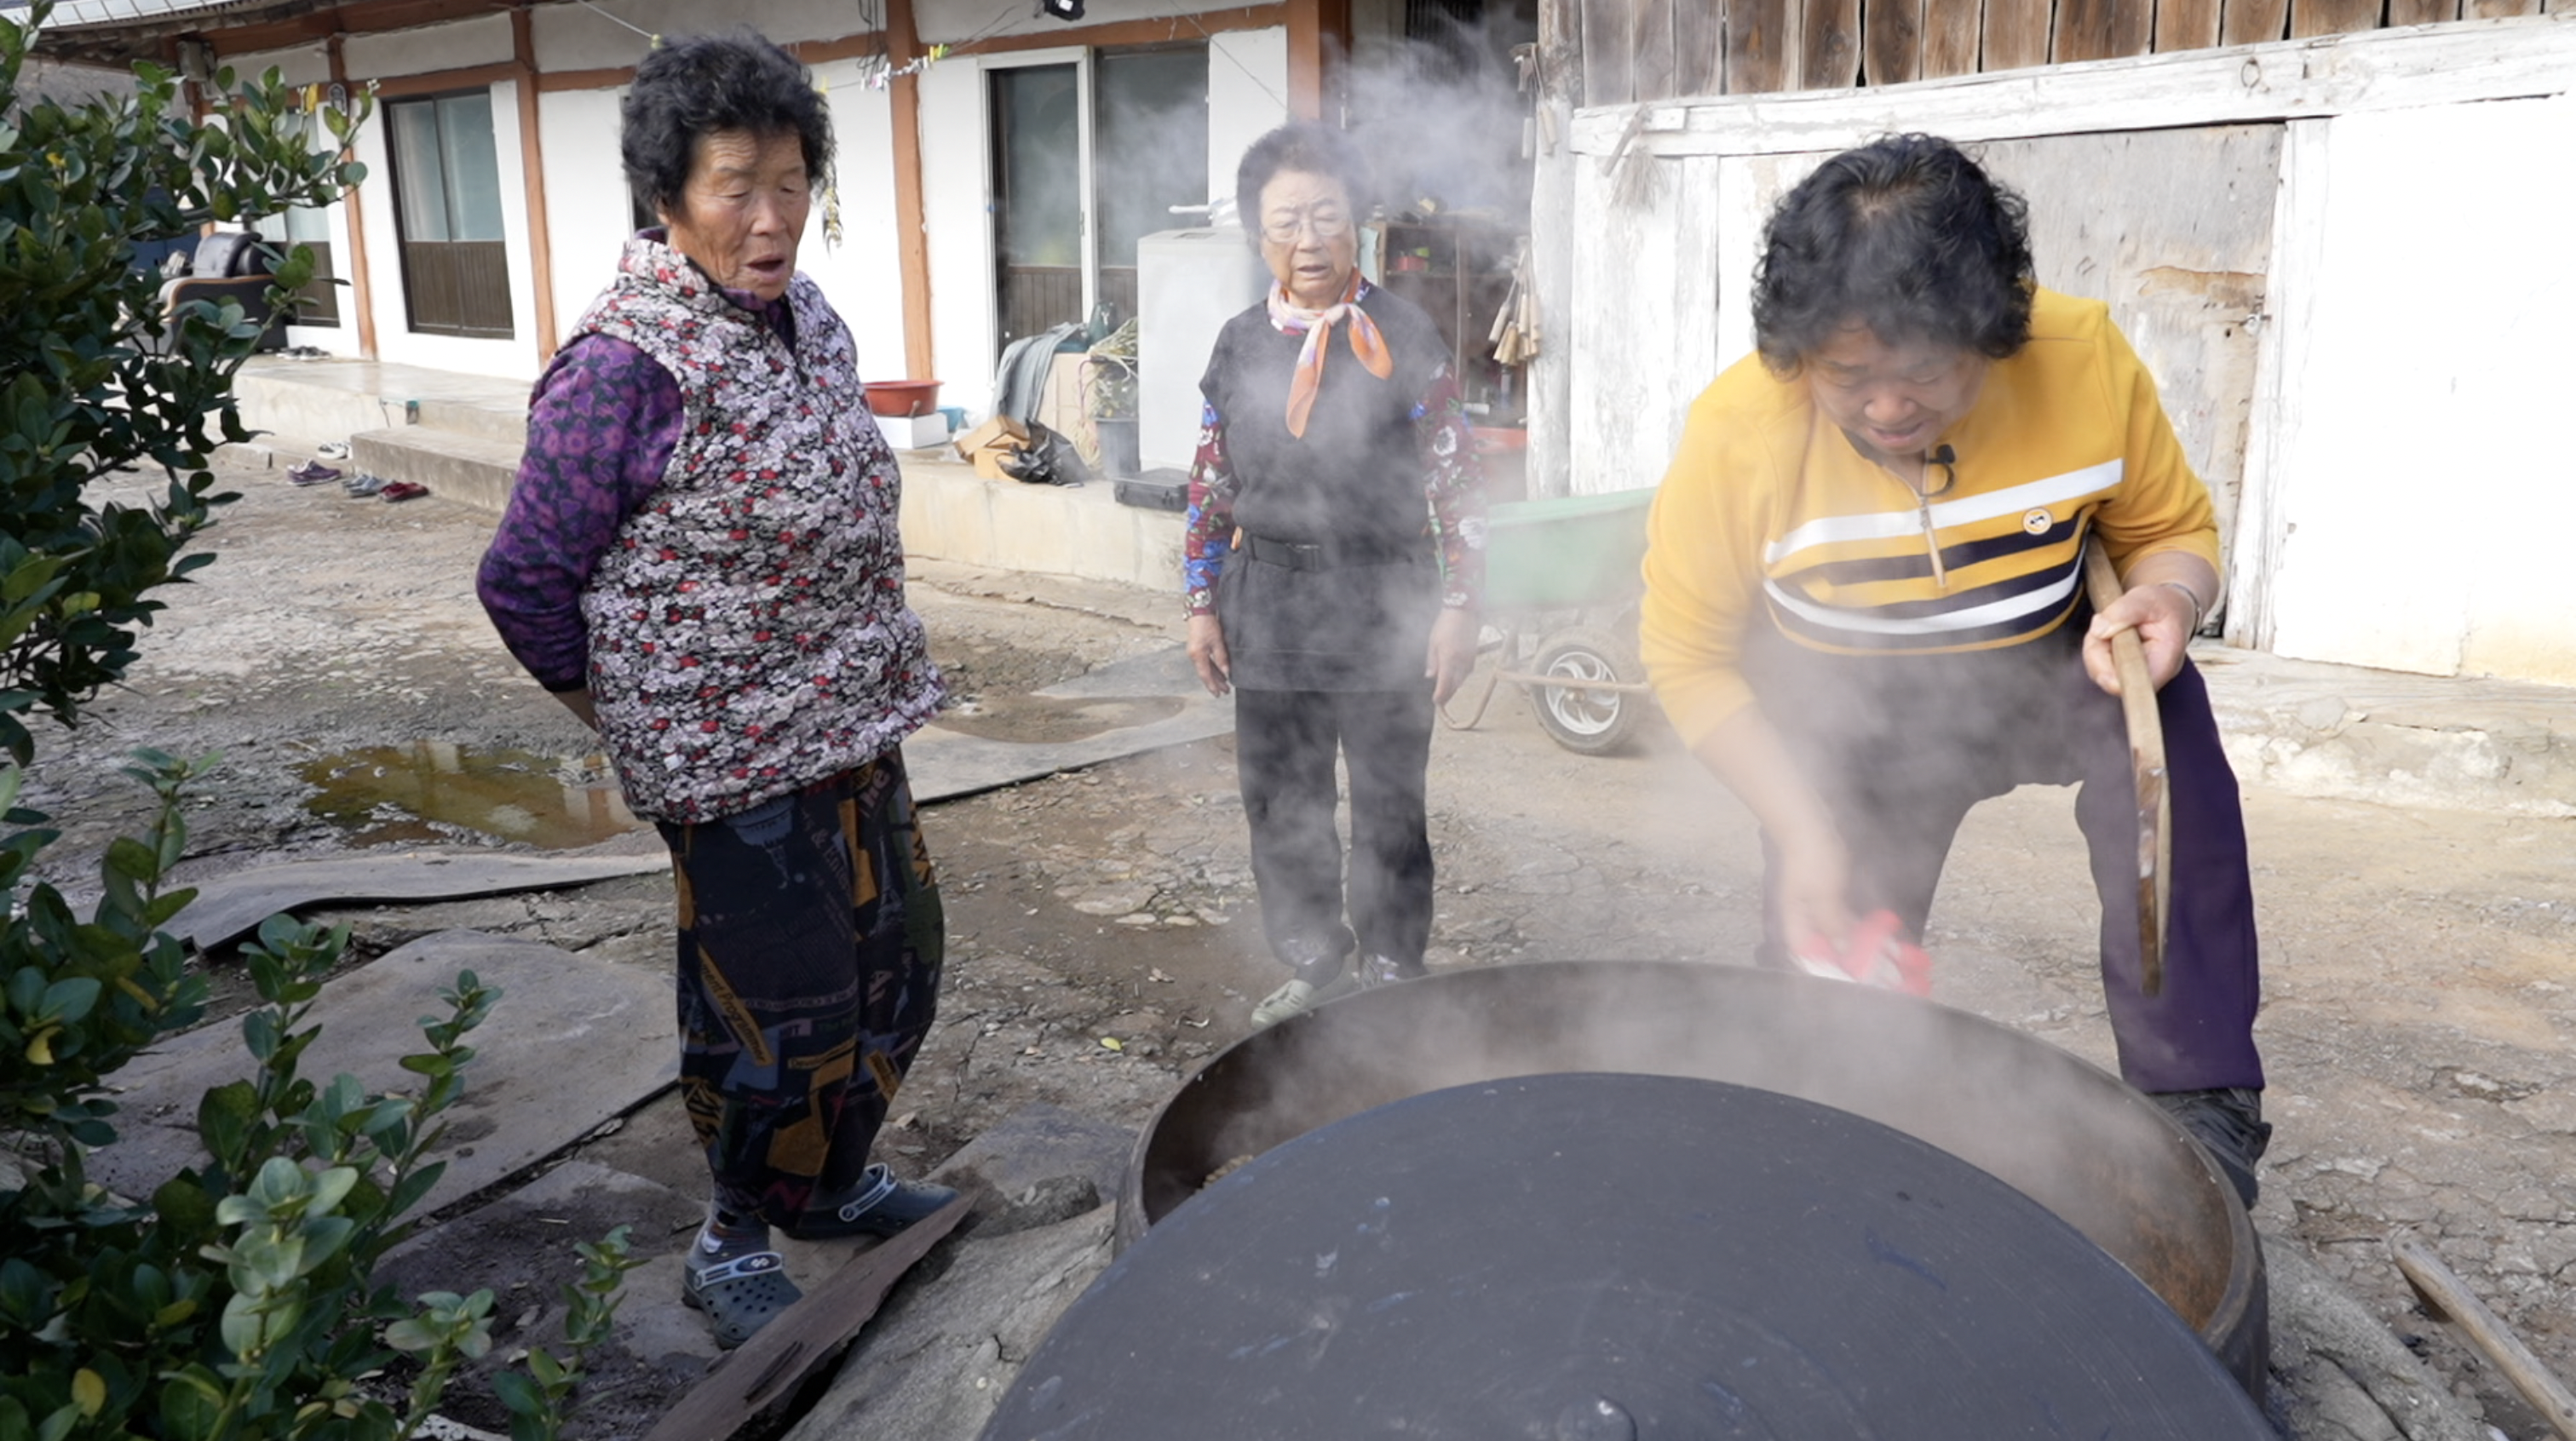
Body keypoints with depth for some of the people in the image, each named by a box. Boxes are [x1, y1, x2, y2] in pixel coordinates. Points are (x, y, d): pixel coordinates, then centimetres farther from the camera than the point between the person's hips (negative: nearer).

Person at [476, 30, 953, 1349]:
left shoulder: (805, 317, 4)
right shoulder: (622, 367, -20)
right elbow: (524, 580, -13)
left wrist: (877, 676, 16)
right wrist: (630, 709, -2)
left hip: (853, 728, 8)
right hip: (732, 758, -8)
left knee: (892, 970, 19)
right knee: (779, 1013, 3)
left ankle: (833, 1183, 43)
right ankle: (733, 1246, 28)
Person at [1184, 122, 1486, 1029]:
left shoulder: (1405, 339, -5)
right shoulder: (1240, 344, 5)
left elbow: (1456, 484, -5)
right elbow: (1211, 485, 10)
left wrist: (1459, 607, -9)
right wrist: (1203, 604, 8)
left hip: (1382, 603, -3)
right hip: (1270, 604, 4)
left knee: (1388, 803, 7)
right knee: (1278, 799, 11)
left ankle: (1391, 974, 25)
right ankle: (1310, 963, 30)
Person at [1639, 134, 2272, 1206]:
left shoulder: (2084, 358, -24)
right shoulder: (1736, 433, -27)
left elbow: (2172, 529, -6)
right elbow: (1690, 657, -16)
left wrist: (2166, 598, -30)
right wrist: (1803, 831, -23)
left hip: (2047, 667, 1)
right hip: (1850, 717, 0)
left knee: (2160, 717, -28)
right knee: (1827, 973, -1)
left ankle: (2197, 1094, -17)